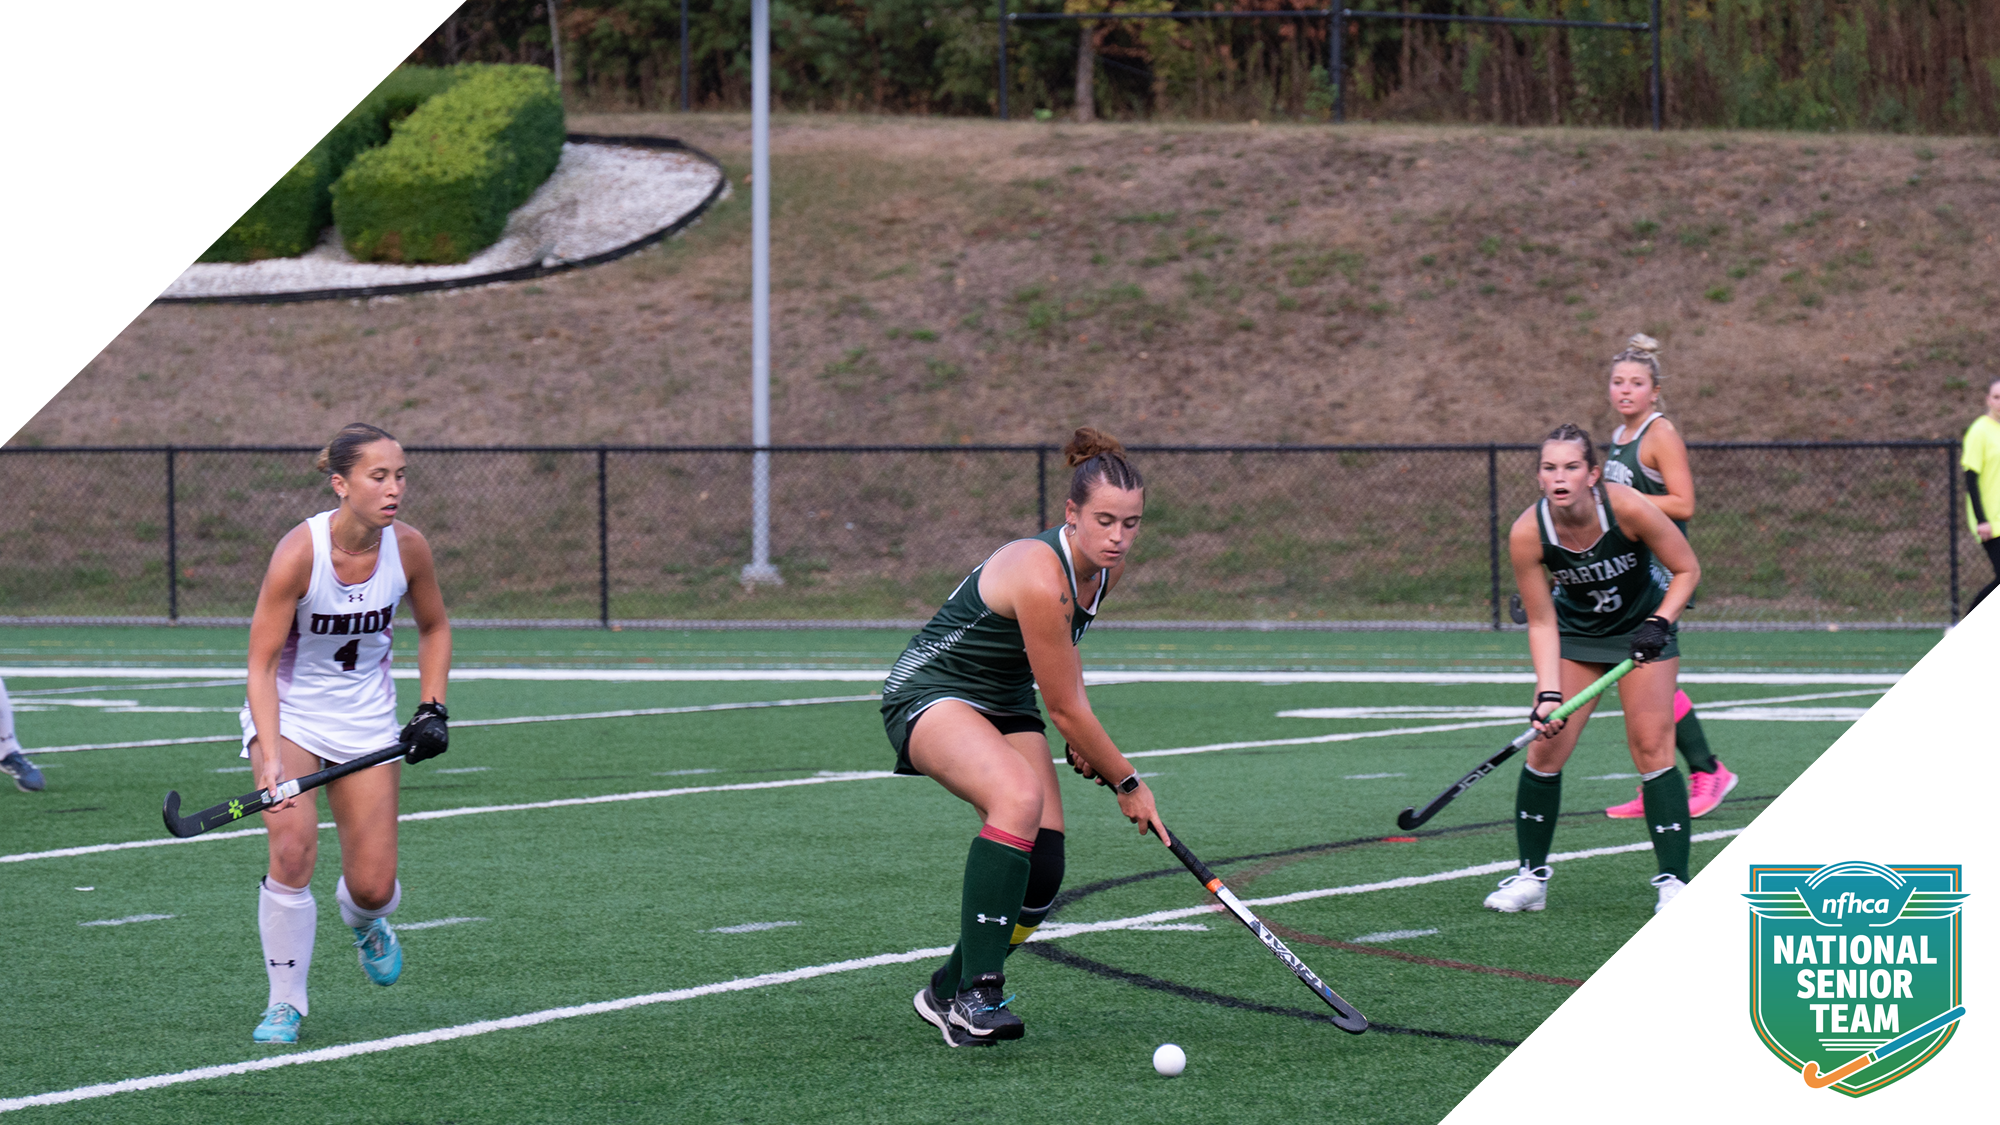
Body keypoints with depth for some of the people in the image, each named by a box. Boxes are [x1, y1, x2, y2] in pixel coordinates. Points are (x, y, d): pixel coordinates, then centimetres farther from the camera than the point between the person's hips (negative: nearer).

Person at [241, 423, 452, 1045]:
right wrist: (272, 758, -33)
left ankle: (365, 924, 36)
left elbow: (433, 627, 9)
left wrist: (433, 709, -2)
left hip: (367, 721, 3)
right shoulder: (299, 552, -24)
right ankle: (285, 1002, -7)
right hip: (288, 712, -3)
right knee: (293, 849, -24)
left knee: (373, 888, -3)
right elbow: (261, 663, -22)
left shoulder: (407, 548, -12)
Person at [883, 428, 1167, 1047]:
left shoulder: (1107, 567, -4)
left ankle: (947, 993, 14)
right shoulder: (1039, 577, -31)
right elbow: (1066, 709, -22)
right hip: (930, 690, -8)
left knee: (1042, 871, -9)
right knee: (1019, 796, -37)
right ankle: (976, 993, -36)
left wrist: (1080, 739, 13)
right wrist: (1127, 784, -11)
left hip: (1006, 703, 8)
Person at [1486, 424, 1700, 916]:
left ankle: (1673, 881, -9)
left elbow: (1687, 570, -14)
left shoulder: (1627, 508, -29)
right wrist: (1549, 695, -26)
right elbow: (1541, 622, -16)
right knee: (1545, 749, -7)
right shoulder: (1527, 534, -24)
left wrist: (1659, 625, -27)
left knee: (1652, 749, -13)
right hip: (1575, 632, 2)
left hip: (1641, 629, -2)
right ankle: (1532, 877, 7)